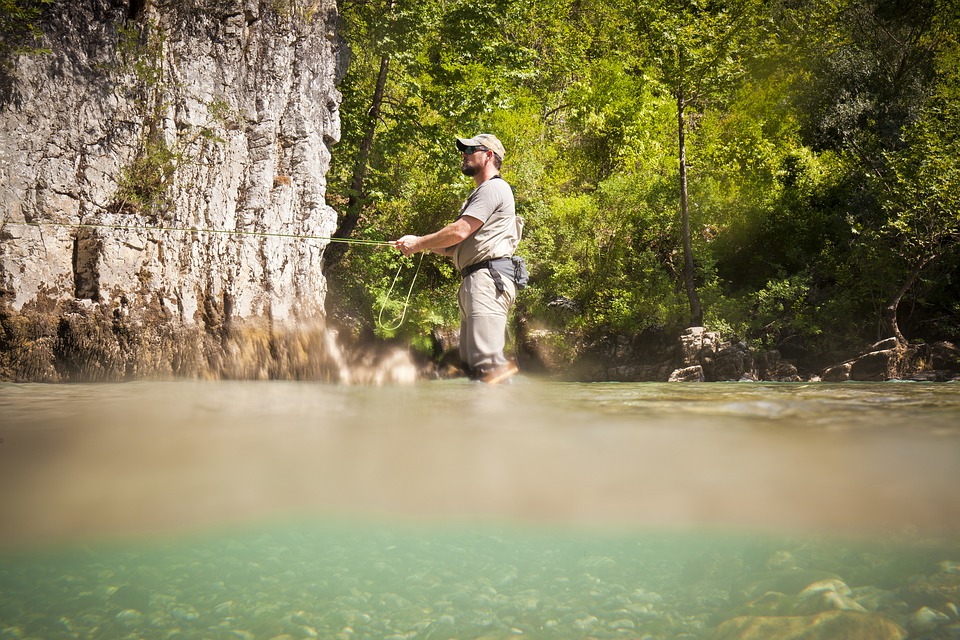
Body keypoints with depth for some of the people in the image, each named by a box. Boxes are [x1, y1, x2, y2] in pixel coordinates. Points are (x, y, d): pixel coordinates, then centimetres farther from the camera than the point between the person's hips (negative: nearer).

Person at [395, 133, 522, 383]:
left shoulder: (494, 188, -3)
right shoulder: (481, 193, 30)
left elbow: (459, 232, -13)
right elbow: (458, 247, 26)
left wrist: (418, 243, -2)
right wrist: (421, 245, 13)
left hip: (489, 278, -11)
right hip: (473, 281, 11)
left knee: (487, 364, -21)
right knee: (471, 366, 7)